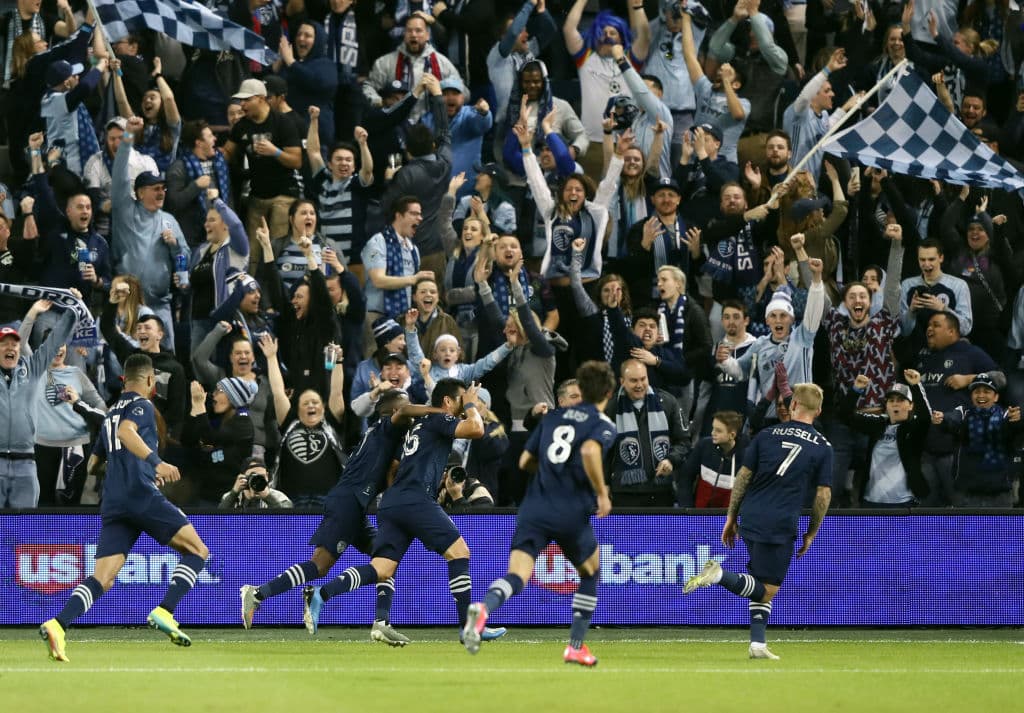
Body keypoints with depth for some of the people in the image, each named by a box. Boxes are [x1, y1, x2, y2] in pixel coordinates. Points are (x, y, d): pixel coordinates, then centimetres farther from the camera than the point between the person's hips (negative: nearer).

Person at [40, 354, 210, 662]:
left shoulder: (111, 414, 27)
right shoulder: (142, 405, 3)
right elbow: (125, 431, -19)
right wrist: (157, 462, -30)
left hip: (113, 502, 7)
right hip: (142, 495, -7)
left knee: (102, 578, -3)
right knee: (197, 551, 3)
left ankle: (58, 624, -27)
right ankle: (164, 613, -14)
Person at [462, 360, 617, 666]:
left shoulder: (553, 417, 18)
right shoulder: (603, 425, 2)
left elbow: (525, 461, 20)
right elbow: (590, 450, -21)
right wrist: (601, 492, -12)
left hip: (534, 509, 3)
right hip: (572, 513, -3)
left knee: (517, 575, -11)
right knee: (590, 572, 24)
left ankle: (484, 609, -45)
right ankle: (576, 647, 21)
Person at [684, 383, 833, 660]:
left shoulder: (767, 435, 7)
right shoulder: (822, 447, 2)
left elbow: (743, 477, 7)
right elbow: (823, 495, 1)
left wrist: (731, 518, 14)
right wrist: (811, 534, 13)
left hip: (750, 519, 4)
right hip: (781, 526, -4)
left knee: (761, 586, 19)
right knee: (767, 591, -1)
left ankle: (757, 643, 8)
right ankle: (719, 575, -24)